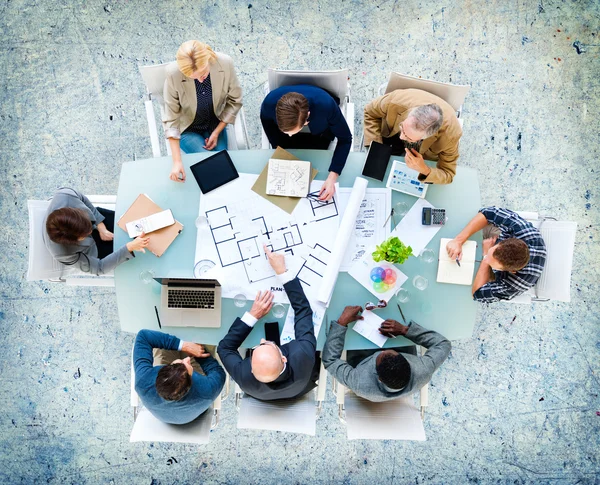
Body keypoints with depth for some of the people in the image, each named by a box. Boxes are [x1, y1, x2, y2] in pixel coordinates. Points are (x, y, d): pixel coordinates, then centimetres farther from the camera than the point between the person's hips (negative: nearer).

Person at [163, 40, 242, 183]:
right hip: (187, 128, -2)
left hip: (215, 124, 2)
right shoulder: (173, 73, -30)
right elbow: (171, 118, -23)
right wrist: (177, 162, -27)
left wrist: (216, 133, -11)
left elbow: (234, 100, -8)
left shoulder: (225, 63, -24)